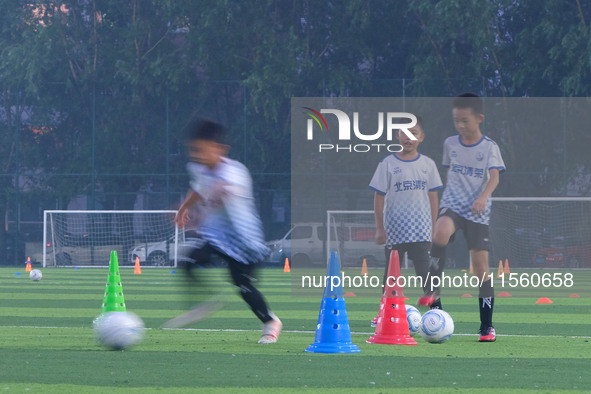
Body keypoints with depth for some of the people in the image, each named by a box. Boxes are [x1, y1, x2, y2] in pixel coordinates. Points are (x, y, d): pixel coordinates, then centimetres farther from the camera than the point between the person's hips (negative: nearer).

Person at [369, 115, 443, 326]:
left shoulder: (427, 164, 7)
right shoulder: (388, 164, 0)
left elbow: (433, 197, 11)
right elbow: (379, 197, 1)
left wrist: (433, 226, 6)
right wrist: (379, 228, -3)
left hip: (421, 231, 1)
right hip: (394, 230, -1)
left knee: (425, 273, -6)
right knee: (391, 274, 6)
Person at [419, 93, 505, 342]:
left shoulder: (489, 147, -2)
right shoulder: (450, 144, 8)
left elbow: (494, 177, -12)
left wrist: (483, 197, -30)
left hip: (478, 212, -1)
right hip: (452, 205, 2)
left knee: (480, 263, -4)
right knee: (441, 232, -34)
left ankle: (487, 325, 3)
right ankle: (433, 291, -27)